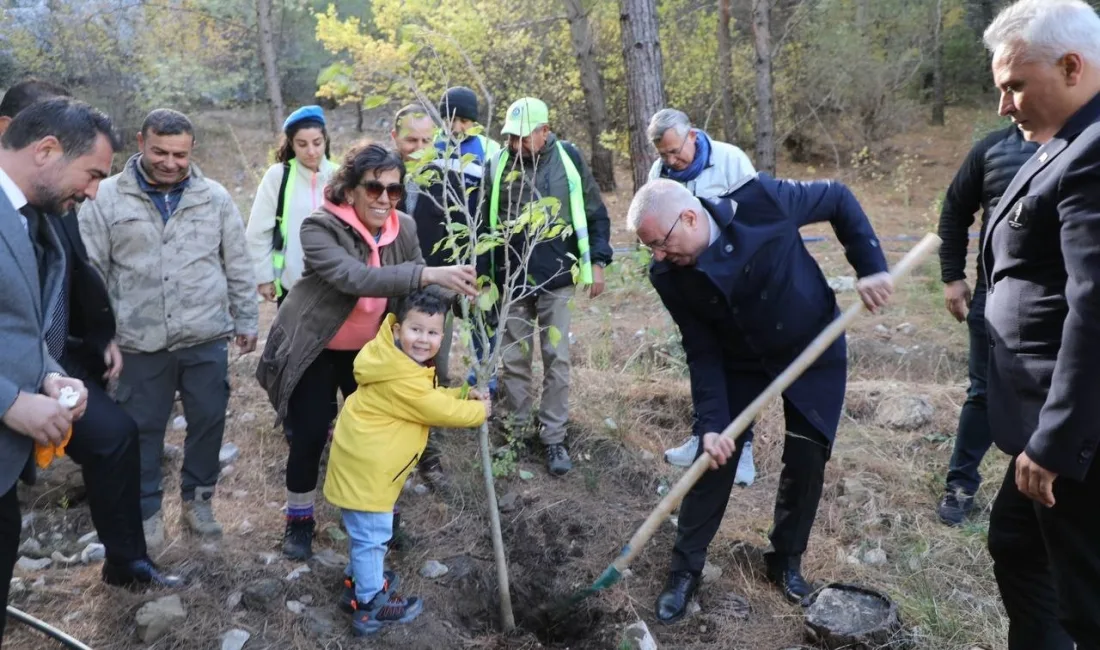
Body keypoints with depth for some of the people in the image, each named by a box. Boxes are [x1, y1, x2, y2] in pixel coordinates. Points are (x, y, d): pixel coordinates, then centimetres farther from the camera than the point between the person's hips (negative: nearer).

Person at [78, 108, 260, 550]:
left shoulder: (214, 198, 2)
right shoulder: (107, 198, -3)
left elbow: (238, 266, 7)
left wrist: (247, 320, 8)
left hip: (207, 338, 1)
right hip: (140, 343, -1)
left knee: (208, 421, 11)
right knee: (143, 429, 11)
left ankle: (198, 499, 32)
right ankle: (146, 510, 29)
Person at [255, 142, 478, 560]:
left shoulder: (404, 229, -10)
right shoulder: (320, 227, -26)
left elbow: (414, 288, -3)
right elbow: (355, 278, -43)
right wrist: (431, 274, -53)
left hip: (369, 349, 4)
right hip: (314, 350, -4)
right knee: (310, 434, -1)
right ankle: (299, 519, 24)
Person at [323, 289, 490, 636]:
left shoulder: (403, 362, 5)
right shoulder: (402, 379, -28)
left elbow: (431, 398, 14)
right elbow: (439, 410, -19)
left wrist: (464, 394, 1)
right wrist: (479, 411, -5)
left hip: (366, 461, 11)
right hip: (364, 467, -11)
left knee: (367, 531, 26)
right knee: (372, 534, 3)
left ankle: (361, 579, 44)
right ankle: (371, 605, 17)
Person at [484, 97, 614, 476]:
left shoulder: (568, 159, -3)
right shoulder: (498, 165, -1)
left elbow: (595, 213, 4)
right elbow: (482, 220, 6)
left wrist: (597, 262, 0)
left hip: (556, 278, -1)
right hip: (511, 280, 1)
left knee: (556, 360, 4)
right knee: (514, 360, 9)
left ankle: (554, 438, 15)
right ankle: (516, 430, 25)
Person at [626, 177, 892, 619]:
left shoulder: (763, 201, -30)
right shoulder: (669, 276, -20)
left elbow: (838, 198, -13)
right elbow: (702, 351, -13)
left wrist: (871, 266, -19)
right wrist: (711, 422, -20)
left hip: (814, 350, -1)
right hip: (740, 360, 1)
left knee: (806, 459, 4)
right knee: (714, 457, -2)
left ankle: (787, 559, 28)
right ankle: (685, 569, 16)